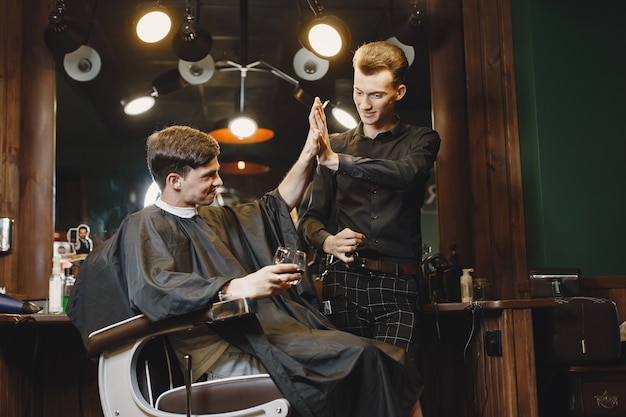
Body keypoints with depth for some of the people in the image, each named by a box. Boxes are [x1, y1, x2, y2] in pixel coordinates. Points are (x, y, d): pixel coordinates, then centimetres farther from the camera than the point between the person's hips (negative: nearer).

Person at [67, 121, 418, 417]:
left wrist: (310, 153, 28)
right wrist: (238, 287, -29)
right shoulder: (145, 227, 0)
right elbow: (156, 288, -19)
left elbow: (277, 205, 37)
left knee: (363, 355, -15)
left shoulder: (217, 218, 26)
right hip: (213, 349, -8)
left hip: (265, 329, 8)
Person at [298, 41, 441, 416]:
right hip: (343, 282, 2)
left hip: (397, 286, -2)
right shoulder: (336, 144, 21)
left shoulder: (421, 141, 13)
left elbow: (404, 175, -12)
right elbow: (311, 217, 16)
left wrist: (337, 161, -21)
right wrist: (328, 241, -7)